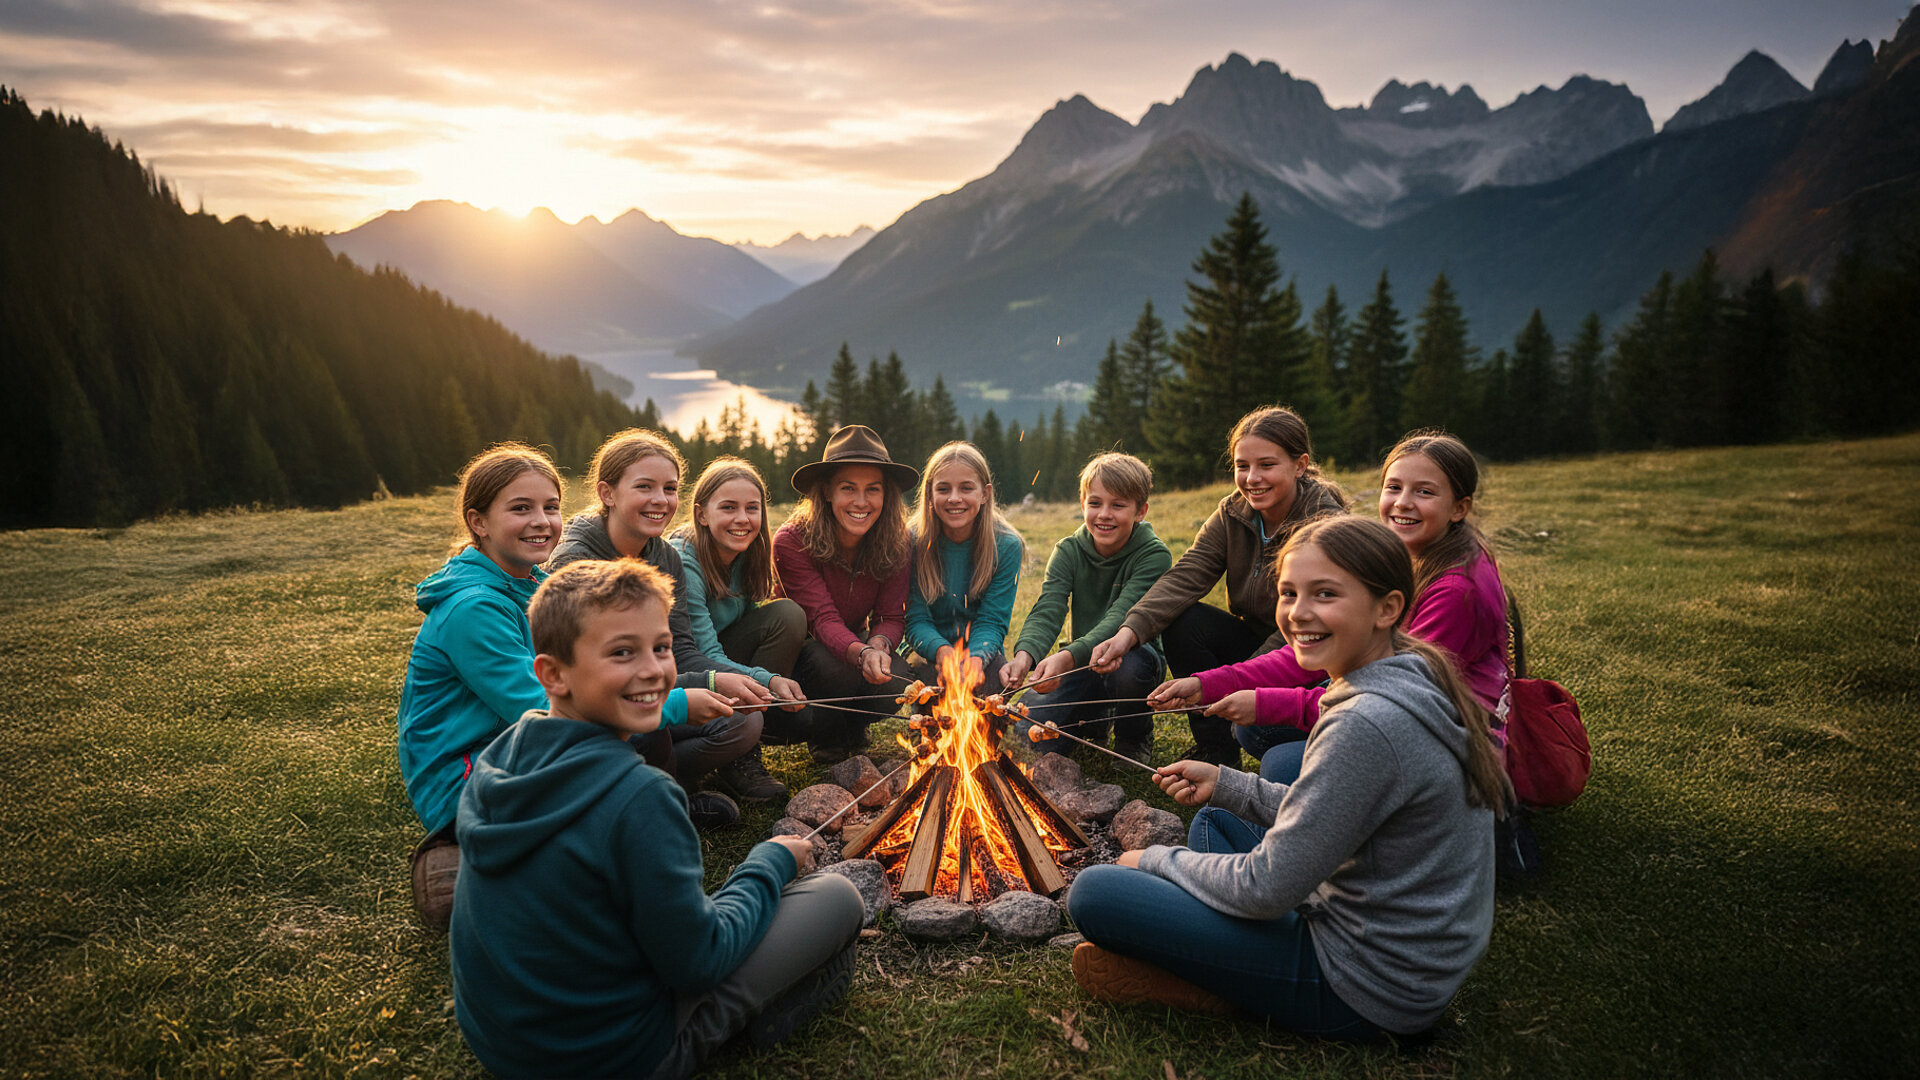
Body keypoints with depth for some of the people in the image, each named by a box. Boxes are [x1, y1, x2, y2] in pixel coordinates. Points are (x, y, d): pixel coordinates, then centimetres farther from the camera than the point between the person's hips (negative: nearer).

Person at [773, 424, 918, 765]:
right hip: (799, 656, -3)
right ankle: (825, 739, -2)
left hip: (858, 646, 4)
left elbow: (892, 618, -14)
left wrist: (878, 645, -39)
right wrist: (861, 654, -53)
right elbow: (824, 619, -32)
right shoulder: (792, 542, -24)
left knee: (895, 678, -28)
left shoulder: (895, 547, -12)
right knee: (839, 668, -36)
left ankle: (850, 733, 7)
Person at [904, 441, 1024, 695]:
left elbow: (992, 621, -10)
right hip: (929, 655, -1)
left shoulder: (1007, 546, -8)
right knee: (931, 674, -34)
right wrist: (942, 651, -35)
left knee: (992, 669, -32)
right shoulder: (913, 542, -9)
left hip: (980, 652, 1)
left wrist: (975, 658, -33)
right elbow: (917, 619, -11)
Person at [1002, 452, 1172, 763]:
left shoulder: (1154, 556, -16)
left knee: (1126, 667, -39)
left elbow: (1120, 619, -30)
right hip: (1082, 663, 3)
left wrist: (1069, 656, -48)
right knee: (1030, 733, -18)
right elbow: (1046, 611, -18)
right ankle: (1094, 721, 16)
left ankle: (1134, 736, -4)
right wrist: (1025, 655, -41)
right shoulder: (1068, 552, -4)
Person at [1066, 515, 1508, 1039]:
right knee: (1214, 820, 27)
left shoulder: (1368, 725, -28)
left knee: (1094, 893, -14)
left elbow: (1267, 890, -22)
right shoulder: (1416, 680, 3)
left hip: (1365, 988, -10)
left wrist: (1157, 859, -5)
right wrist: (1225, 785, 10)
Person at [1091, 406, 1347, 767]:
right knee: (1182, 621, -20)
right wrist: (1130, 632, -33)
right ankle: (1216, 752, -7)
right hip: (1254, 640, 6)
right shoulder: (1234, 513, -3)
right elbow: (1186, 576, -16)